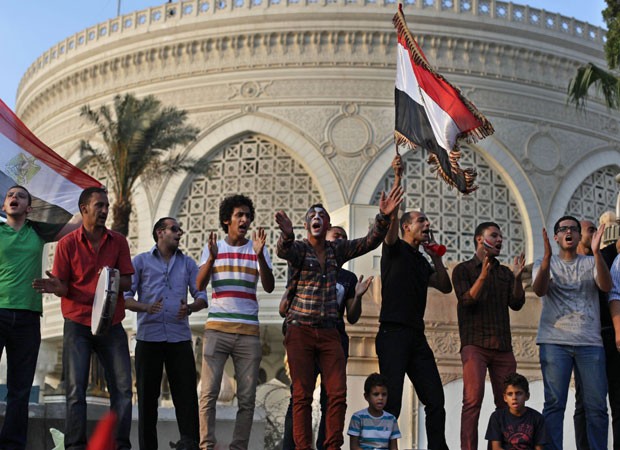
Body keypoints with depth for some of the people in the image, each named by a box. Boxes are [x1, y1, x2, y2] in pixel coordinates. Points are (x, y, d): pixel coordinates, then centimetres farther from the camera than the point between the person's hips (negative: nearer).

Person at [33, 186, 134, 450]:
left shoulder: (118, 242, 6)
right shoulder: (67, 244, -1)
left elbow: (127, 282, 3)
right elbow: (63, 288, 0)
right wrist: (56, 287, -23)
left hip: (112, 324, 2)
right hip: (78, 324, -2)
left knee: (122, 388, -2)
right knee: (76, 390, -4)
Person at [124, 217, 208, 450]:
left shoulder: (187, 263, 17)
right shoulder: (140, 261, 10)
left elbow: (201, 296, 10)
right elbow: (125, 297, 3)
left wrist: (190, 308, -13)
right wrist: (145, 307, -17)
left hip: (180, 337, 2)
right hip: (149, 337, -1)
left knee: (186, 395, -4)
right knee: (147, 395, 2)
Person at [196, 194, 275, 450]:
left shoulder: (258, 250, 10)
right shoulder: (213, 247, 11)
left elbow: (269, 287, -2)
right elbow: (200, 286, 1)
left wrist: (260, 255, -16)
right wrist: (212, 257, -14)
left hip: (249, 331, 1)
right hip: (217, 328, -1)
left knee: (247, 398, 0)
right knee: (208, 394, -8)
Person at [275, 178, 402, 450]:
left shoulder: (337, 250, 12)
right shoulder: (299, 248, -1)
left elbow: (370, 242, 5)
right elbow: (284, 251, -23)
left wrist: (384, 216, -13)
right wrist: (287, 234, -47)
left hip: (329, 333, 4)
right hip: (300, 331, -4)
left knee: (338, 394, -3)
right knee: (302, 395, -4)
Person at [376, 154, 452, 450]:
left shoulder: (422, 262, 22)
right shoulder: (395, 250, 3)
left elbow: (445, 287, 18)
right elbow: (391, 216, -14)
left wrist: (436, 257, 11)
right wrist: (398, 179, -22)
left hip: (417, 336, 7)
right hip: (393, 333, -7)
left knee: (435, 400, 5)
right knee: (391, 402, -11)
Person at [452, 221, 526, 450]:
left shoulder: (505, 272, 19)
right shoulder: (463, 270, 7)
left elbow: (517, 304, 9)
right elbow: (467, 300, -7)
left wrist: (517, 277, -6)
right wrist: (483, 275, -19)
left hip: (503, 346, 5)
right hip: (475, 343, -5)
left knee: (507, 403, 1)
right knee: (473, 399, -16)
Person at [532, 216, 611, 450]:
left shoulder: (591, 263, 15)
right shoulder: (544, 263, 13)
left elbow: (606, 286, -5)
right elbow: (539, 290, -7)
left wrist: (596, 252, -18)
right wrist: (547, 256, -21)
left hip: (590, 342, 1)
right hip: (554, 341, -1)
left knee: (596, 405, -3)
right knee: (554, 403, -6)